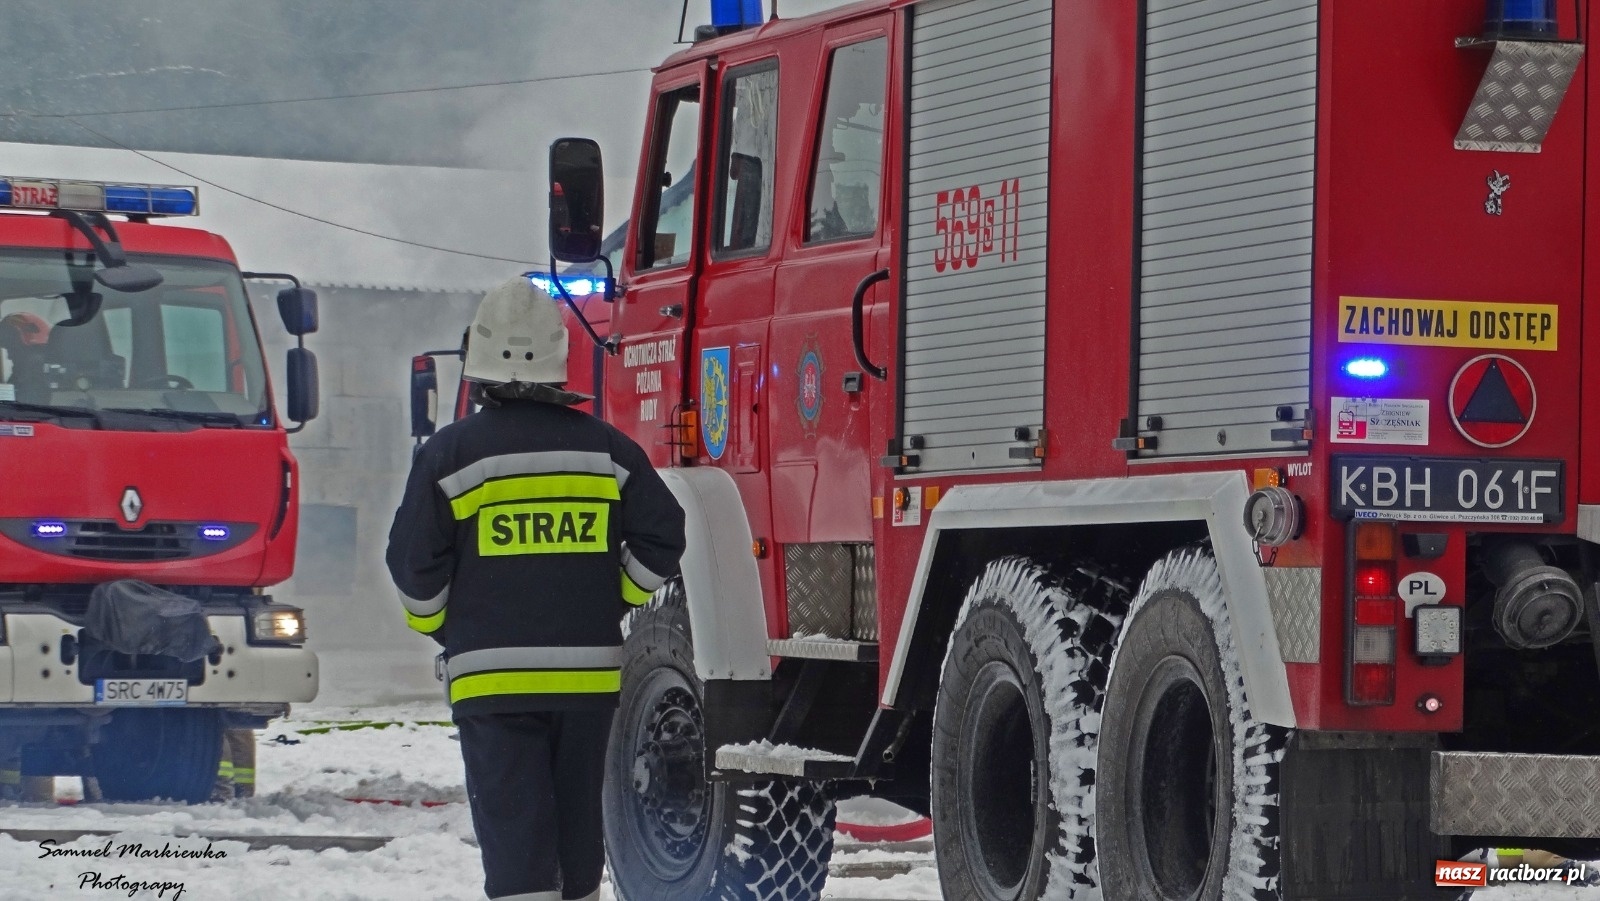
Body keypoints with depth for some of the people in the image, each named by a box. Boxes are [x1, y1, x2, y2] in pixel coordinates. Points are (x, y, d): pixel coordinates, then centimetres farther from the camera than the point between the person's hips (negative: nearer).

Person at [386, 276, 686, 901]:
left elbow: (415, 565, -3)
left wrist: (440, 628, 15)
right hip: (589, 674, 3)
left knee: (514, 834, -5)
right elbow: (661, 537, 4)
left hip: (492, 678, -3)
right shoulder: (604, 450, 4)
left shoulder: (451, 454, -5)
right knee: (578, 828, 16)